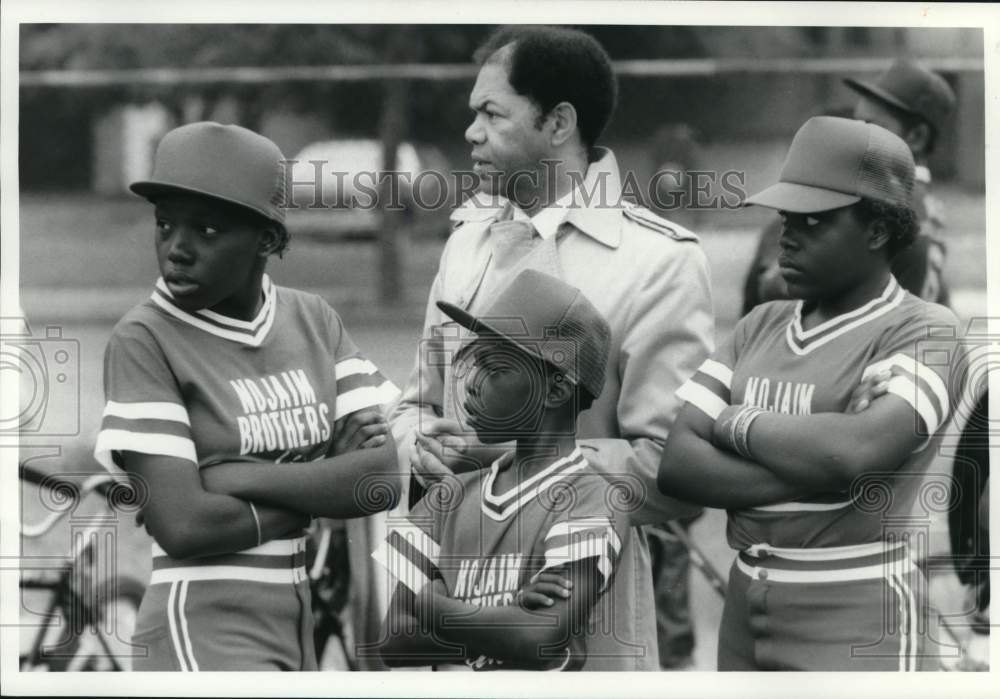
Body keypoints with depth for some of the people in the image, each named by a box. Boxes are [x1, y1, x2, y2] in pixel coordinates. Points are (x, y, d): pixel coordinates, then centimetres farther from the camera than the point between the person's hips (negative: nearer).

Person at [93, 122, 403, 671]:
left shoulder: (314, 319, 8)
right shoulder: (144, 341, -7)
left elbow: (385, 478, -3)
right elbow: (182, 525, -16)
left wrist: (238, 477, -13)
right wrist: (325, 487, -6)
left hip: (310, 637, 6)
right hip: (207, 639, -6)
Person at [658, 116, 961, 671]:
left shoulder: (925, 331, -6)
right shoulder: (760, 328, 11)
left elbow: (859, 451, -23)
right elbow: (675, 463, 0)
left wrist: (737, 425, -7)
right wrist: (818, 473, -13)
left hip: (856, 624, -6)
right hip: (745, 609, 6)